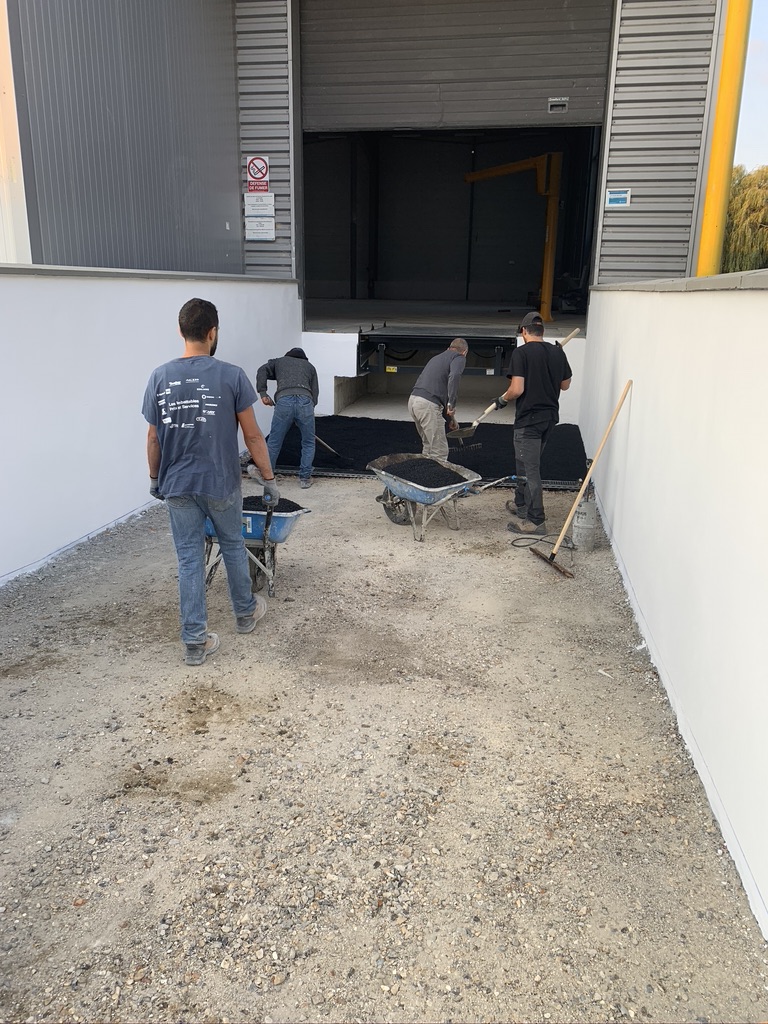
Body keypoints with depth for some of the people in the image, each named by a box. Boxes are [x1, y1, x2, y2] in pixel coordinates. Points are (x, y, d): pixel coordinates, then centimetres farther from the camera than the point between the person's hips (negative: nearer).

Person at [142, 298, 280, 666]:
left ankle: (195, 641, 11)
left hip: (176, 486, 2)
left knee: (189, 559, 8)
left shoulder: (160, 377, -3)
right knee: (233, 547, 19)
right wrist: (269, 479, 0)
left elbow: (153, 437, 3)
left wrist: (155, 478, 17)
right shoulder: (231, 376, -12)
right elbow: (252, 435, -9)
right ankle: (245, 612, 38)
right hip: (221, 484, -2)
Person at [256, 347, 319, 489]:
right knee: (308, 443, 18)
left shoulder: (279, 361, 30)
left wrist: (263, 393, 6)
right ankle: (305, 478, 20)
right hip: (305, 401, 0)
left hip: (283, 401, 0)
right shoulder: (309, 366, 31)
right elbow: (315, 391, 23)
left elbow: (262, 370, 11)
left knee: (274, 442, 13)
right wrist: (311, 407, 29)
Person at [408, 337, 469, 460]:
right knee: (440, 452, -2)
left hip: (413, 400, 8)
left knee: (428, 446, 23)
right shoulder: (459, 357, 6)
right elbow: (454, 376, -18)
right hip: (428, 405, -8)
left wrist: (449, 418, 36)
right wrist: (452, 404, -16)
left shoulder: (437, 357, 30)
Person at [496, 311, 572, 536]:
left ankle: (536, 521, 1)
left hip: (529, 418, -7)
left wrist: (502, 400, 0)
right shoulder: (558, 352, 6)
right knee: (525, 463, 22)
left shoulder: (521, 353, -13)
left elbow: (517, 389, -19)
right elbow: (565, 385, 15)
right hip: (550, 416, 7)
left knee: (530, 469, -2)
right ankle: (521, 504, 35)